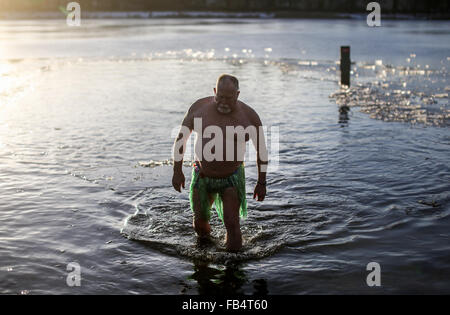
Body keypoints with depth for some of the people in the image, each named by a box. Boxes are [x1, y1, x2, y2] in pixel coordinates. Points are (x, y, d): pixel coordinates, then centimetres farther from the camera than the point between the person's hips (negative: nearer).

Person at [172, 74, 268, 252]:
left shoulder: (249, 116, -12)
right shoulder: (199, 108, -10)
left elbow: (261, 149, -1)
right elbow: (181, 138, 0)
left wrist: (261, 182, -1)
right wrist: (177, 171, -3)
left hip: (232, 179, -2)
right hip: (202, 177, 2)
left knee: (232, 225, -9)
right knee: (200, 222, 14)